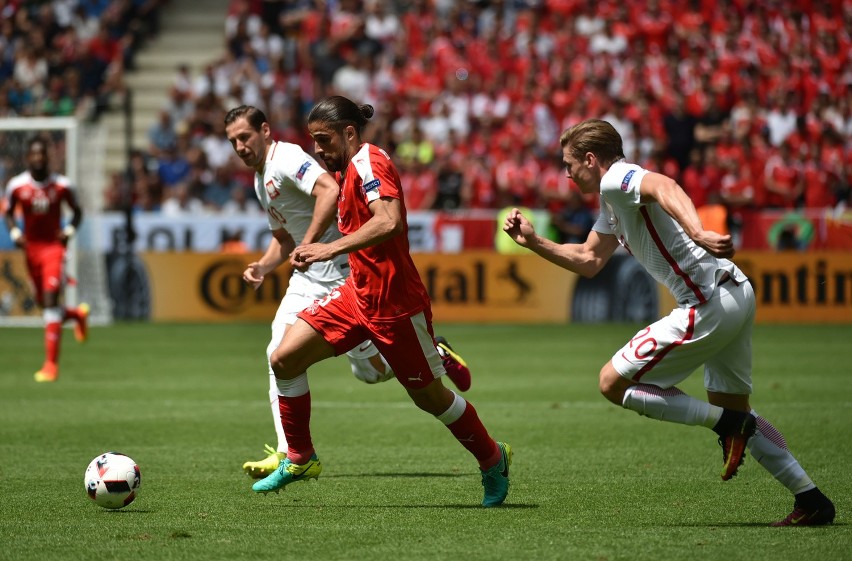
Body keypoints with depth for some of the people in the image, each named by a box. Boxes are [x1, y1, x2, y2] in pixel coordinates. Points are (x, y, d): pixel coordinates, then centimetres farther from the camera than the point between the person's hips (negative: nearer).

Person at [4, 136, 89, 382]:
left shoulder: (61, 184, -6)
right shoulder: (17, 185, -3)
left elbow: (77, 211, 8)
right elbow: (9, 213, 11)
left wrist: (69, 231, -10)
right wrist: (15, 233, -7)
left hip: (54, 247, -3)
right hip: (31, 248, 3)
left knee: (50, 301, -15)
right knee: (44, 304, 9)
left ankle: (51, 363, -13)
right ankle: (77, 314, 45)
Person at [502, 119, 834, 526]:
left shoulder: (616, 180, -8)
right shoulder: (612, 204, 23)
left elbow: (665, 187, -31)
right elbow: (588, 261, 35)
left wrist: (697, 233, -49)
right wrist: (532, 241, 29)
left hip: (709, 305, -10)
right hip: (737, 294, 10)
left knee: (613, 382, -2)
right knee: (732, 406, 20)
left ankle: (726, 423, -6)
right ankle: (811, 500, 16)